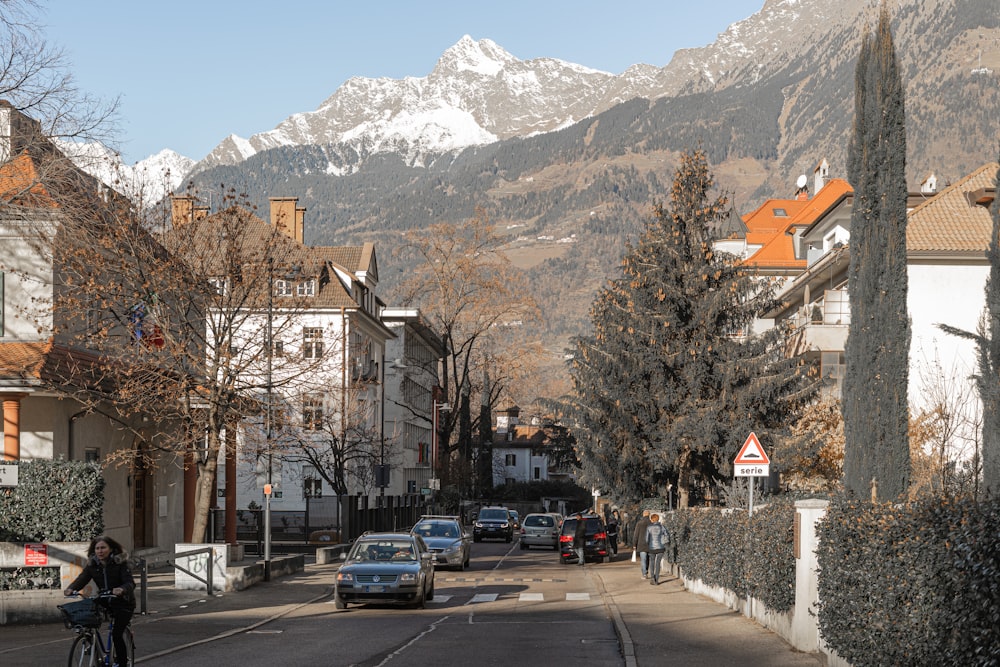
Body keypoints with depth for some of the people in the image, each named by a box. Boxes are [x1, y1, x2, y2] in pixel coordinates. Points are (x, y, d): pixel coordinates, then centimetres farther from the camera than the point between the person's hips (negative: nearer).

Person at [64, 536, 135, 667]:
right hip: (104, 602, 5)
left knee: (117, 634, -18)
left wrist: (122, 589, -47)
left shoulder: (120, 563, -14)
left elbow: (130, 582, -24)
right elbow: (82, 579, -13)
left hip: (123, 603, -5)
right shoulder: (92, 564, -1)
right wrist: (71, 589, -35)